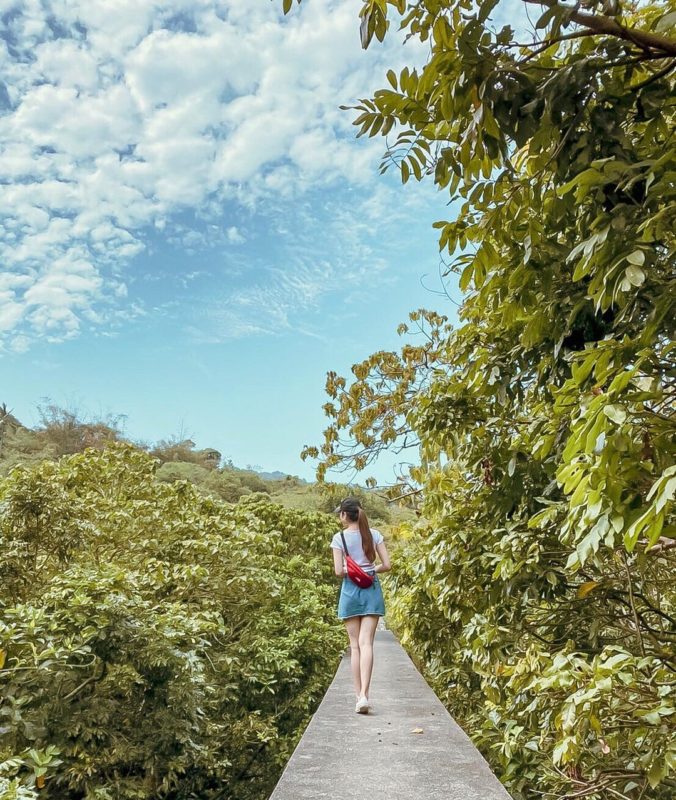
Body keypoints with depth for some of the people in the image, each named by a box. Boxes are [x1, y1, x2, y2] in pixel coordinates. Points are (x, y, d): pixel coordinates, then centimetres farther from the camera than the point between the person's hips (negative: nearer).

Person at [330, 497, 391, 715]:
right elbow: (387, 565, 0)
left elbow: (339, 572, -9)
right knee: (366, 643, -3)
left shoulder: (339, 538, -6)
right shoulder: (374, 534, 2)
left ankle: (359, 696, 8)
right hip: (372, 590, 2)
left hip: (350, 591, -1)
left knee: (355, 645, 7)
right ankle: (364, 695, -16)